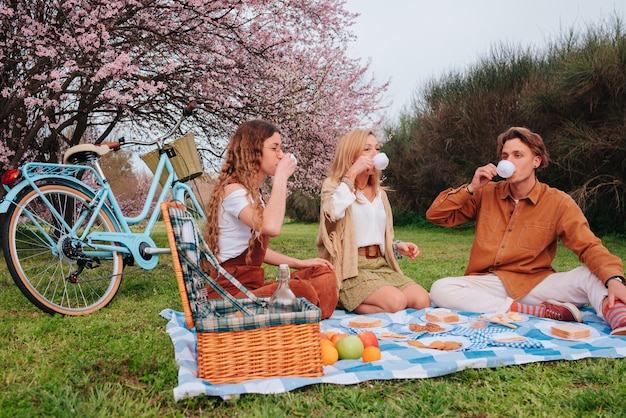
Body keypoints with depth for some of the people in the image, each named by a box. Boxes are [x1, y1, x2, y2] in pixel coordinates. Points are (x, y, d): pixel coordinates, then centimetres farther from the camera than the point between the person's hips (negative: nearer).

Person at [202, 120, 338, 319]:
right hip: (230, 293, -10)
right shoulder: (233, 190, -15)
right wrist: (281, 177, -23)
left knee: (323, 273, 1)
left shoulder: (252, 192, 16)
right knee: (301, 289, -34)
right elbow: (271, 227, -35)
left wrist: (300, 263, 12)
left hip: (252, 285, 10)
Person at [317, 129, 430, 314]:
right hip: (351, 269, -7)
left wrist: (398, 246, 5)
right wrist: (352, 173, -16)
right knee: (396, 302, -29)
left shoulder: (380, 193, 21)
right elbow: (333, 213, -24)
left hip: (381, 265, 7)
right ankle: (342, 301, -9)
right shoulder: (333, 185, 1)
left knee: (422, 300, -16)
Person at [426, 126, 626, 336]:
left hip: (535, 284, -1)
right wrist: (471, 189, -11)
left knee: (593, 276, -24)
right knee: (440, 289, -29)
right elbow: (435, 215, 3)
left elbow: (589, 247, -11)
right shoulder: (486, 194, 4)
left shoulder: (558, 202, -1)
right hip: (491, 285, 2)